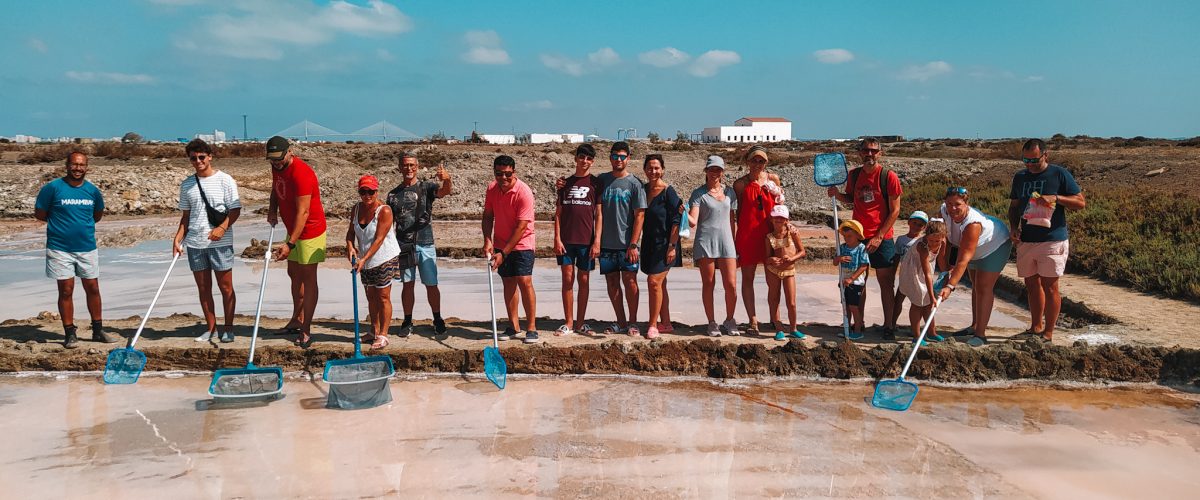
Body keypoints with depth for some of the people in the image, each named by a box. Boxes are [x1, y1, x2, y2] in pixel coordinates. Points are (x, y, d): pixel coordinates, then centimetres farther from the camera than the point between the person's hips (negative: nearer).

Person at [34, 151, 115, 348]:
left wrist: (82, 223, 8)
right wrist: (60, 222, 5)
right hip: (60, 249, -3)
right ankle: (70, 334, 10)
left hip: (87, 248, 3)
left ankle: (98, 330, 18)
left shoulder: (92, 190, 3)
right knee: (66, 291, 2)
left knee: (93, 289, 8)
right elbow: (39, 214, 0)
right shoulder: (53, 188, -7)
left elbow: (98, 215, 19)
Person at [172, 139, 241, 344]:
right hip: (195, 243, 4)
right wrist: (178, 239, 4)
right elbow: (186, 216, 15)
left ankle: (228, 329, 12)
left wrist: (222, 227, -21)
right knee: (203, 288, 9)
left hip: (220, 242, -4)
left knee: (225, 287, 2)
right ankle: (211, 329, 19)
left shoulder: (225, 180, -3)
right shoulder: (187, 184, 10)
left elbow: (235, 209, -6)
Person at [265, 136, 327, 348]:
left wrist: (290, 244, -32)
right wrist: (272, 210, 1)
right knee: (294, 274, 18)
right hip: (293, 230, 10)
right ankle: (296, 320, 32)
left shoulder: (301, 173, -27)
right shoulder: (277, 167, 1)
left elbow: (303, 212, -29)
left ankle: (306, 330, 1)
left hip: (310, 231, -10)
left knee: (308, 278, -4)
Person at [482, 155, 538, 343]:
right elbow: (488, 216, 6)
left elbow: (521, 227, -23)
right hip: (501, 245, 5)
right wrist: (487, 240, -10)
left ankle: (531, 328, -4)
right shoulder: (492, 189, -3)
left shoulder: (524, 192, -22)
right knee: (508, 283, 9)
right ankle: (513, 326, 17)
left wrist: (504, 253, -23)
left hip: (522, 244, -5)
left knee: (525, 282, -12)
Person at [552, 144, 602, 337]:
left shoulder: (596, 183, 3)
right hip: (566, 240, 1)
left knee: (584, 280, 5)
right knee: (567, 279, 1)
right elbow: (558, 213, 7)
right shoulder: (565, 183, 9)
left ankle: (581, 323, 14)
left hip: (586, 240, -1)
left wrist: (597, 241, -7)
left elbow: (599, 214, 0)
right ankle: (568, 323, 8)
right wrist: (557, 239, -3)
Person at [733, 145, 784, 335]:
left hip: (770, 232, 1)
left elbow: (780, 206, 19)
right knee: (747, 277, 2)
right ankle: (753, 320, 8)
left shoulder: (773, 179, 7)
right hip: (747, 233, -1)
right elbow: (736, 212, 5)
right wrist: (735, 239, 1)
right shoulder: (740, 183, 2)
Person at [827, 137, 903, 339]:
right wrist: (838, 195, -1)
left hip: (882, 238, -4)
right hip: (857, 236, 4)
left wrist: (879, 236, -13)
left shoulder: (889, 176, -8)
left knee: (886, 282, 1)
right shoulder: (854, 175, 5)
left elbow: (895, 210, -8)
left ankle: (889, 325, 9)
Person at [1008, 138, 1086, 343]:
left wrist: (1056, 198, -18)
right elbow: (1013, 206, 19)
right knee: (1032, 284, 12)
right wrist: (1014, 227, 2)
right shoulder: (1020, 177, 11)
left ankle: (1048, 333, 4)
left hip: (1052, 241, -5)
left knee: (1049, 286, -3)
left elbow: (1081, 202, -3)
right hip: (1025, 241, 5)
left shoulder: (1059, 174, -3)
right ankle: (1035, 328, 24)